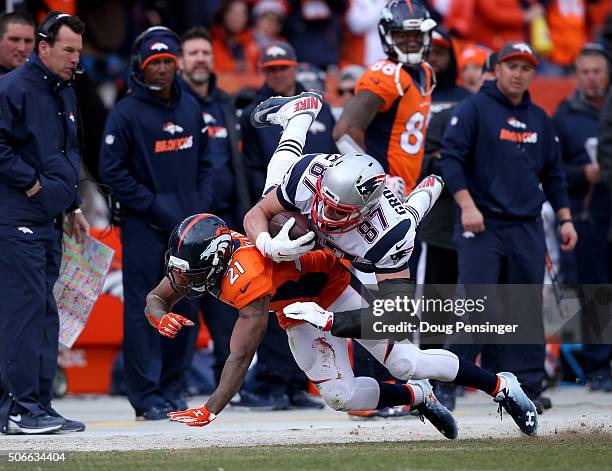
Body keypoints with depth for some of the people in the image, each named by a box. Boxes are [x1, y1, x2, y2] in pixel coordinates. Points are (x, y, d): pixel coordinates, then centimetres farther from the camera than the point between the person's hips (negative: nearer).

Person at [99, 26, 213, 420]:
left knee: (186, 309, 7)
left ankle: (173, 388, 18)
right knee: (143, 310, -5)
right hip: (144, 228, -5)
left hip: (189, 227, 6)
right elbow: (113, 170, -9)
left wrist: (201, 207, 2)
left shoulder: (191, 108, 11)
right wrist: (156, 208, -13)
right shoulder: (126, 113, -7)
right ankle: (147, 397, -1)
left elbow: (204, 163, 17)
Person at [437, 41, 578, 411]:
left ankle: (526, 386, 9)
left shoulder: (540, 119, 16)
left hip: (528, 228, 5)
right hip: (482, 226, -5)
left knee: (528, 309, 4)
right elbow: (451, 158, -8)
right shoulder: (474, 109, -2)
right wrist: (467, 206, -16)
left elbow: (553, 174, 22)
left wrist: (565, 219, 14)